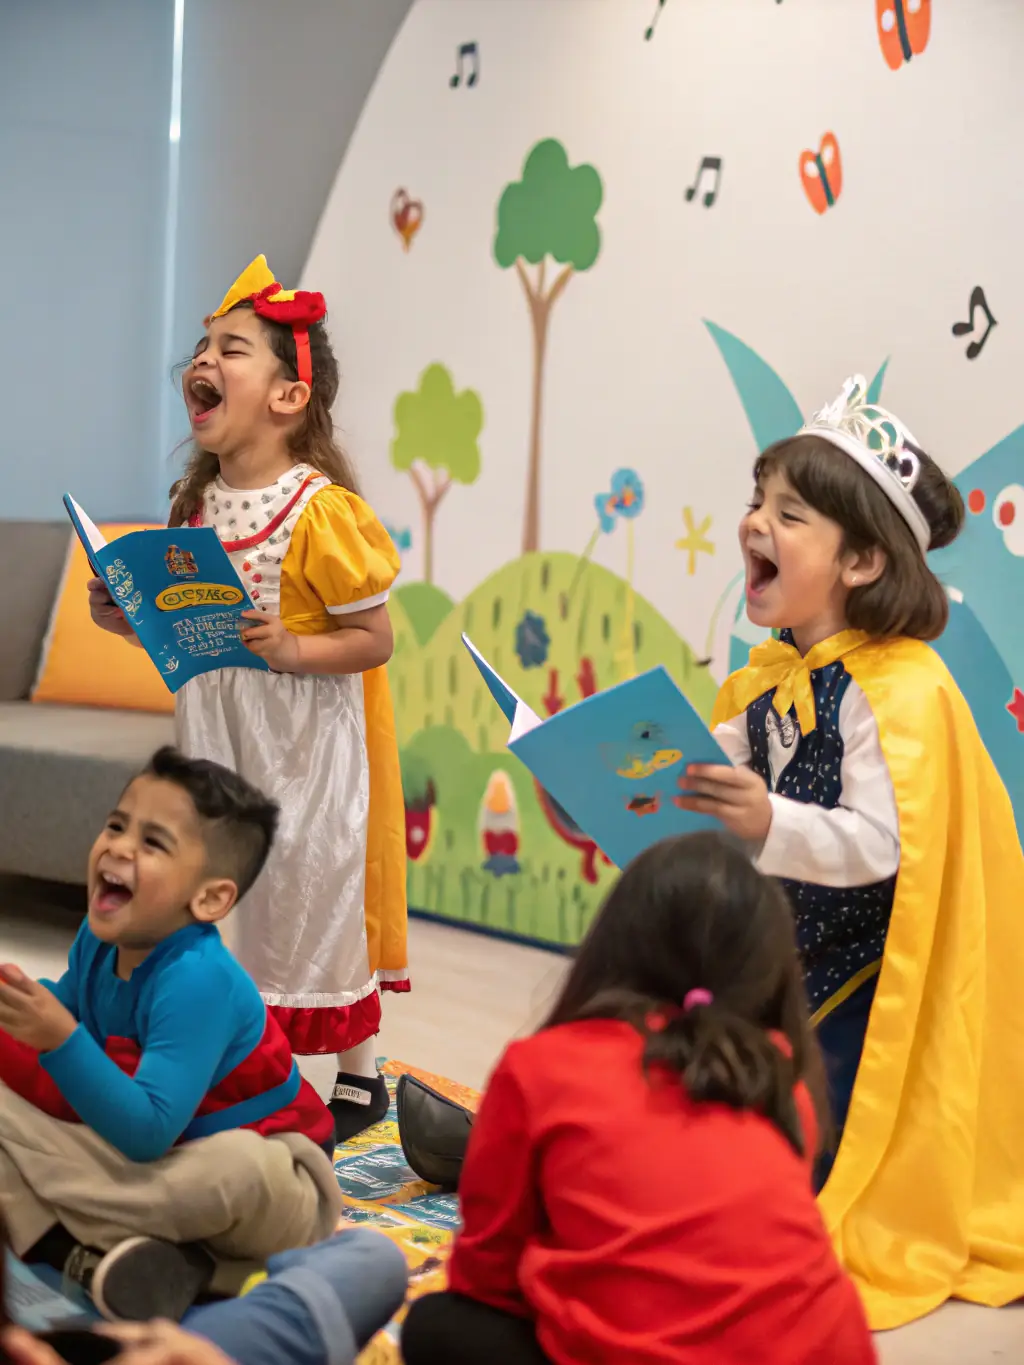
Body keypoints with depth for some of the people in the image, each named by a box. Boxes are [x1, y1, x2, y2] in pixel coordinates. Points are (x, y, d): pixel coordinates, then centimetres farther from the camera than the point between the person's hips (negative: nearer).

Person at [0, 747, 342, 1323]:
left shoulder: (197, 979, -28)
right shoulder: (98, 940, -6)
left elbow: (147, 1132, -34)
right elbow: (70, 1004, 17)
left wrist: (60, 1039, -40)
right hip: (139, 1158, 8)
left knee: (245, 1170, -42)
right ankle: (89, 1256, -24)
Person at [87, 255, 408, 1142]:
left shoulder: (321, 512, -17)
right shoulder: (198, 504, 5)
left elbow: (374, 639, -14)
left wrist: (292, 650, -28)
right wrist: (130, 620, -1)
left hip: (305, 748, -7)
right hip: (218, 738, 7)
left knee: (312, 895, 4)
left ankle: (361, 1077, 22)